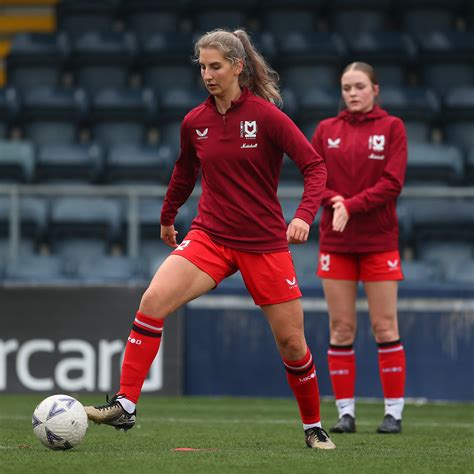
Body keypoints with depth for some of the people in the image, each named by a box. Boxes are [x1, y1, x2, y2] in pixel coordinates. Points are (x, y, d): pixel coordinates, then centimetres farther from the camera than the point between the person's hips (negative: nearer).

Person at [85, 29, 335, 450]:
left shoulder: (266, 116, -10)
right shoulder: (194, 123, 3)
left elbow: (315, 165, -10)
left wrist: (304, 215, -25)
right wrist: (167, 217, 33)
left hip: (265, 242, -3)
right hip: (210, 236, 3)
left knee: (291, 342, 2)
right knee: (154, 299, -22)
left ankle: (313, 427, 26)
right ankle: (125, 405, -20)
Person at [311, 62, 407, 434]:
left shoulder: (392, 127, 0)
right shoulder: (326, 130, 9)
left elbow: (392, 182, -9)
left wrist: (351, 205, -18)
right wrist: (334, 200, -15)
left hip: (379, 239, -2)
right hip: (335, 242, 2)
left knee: (385, 326, -2)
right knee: (341, 328, 2)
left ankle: (394, 412, 3)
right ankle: (346, 412, 7)